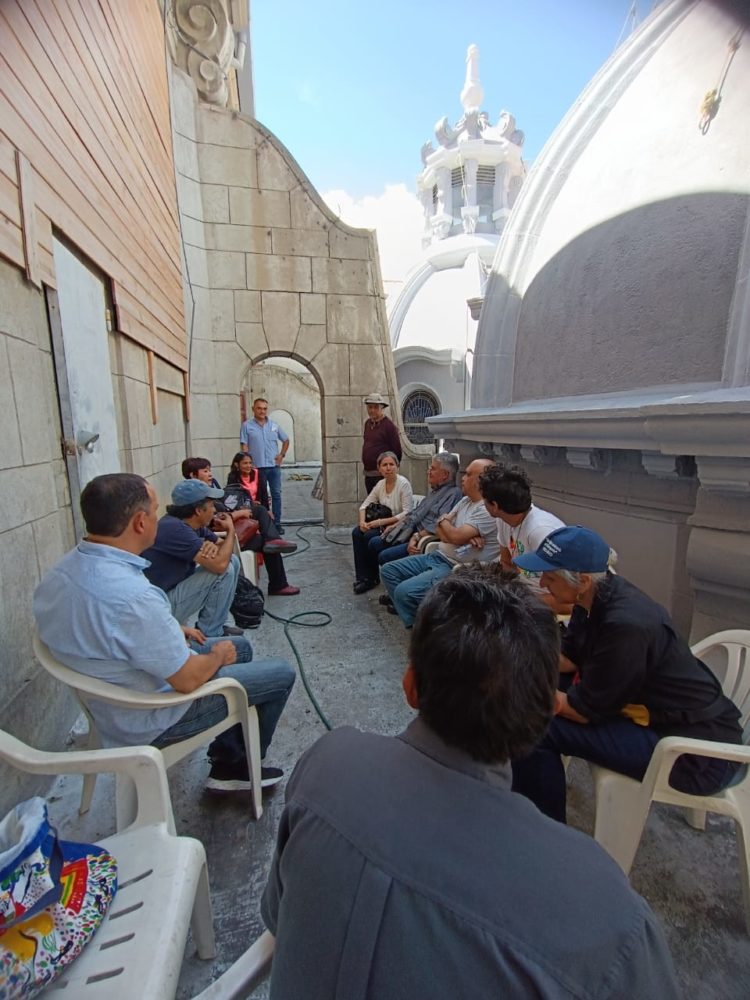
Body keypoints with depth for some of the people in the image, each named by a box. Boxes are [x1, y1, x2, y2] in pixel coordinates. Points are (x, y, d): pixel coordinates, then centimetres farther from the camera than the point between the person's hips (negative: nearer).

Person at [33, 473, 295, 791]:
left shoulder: (62, 571, -8)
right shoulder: (132, 595, -38)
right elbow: (188, 679, -28)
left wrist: (173, 632, 7)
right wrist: (218, 654, -8)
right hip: (150, 719, -8)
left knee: (240, 646, 22)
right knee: (281, 673, 3)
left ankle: (228, 757, 30)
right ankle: (235, 764, 26)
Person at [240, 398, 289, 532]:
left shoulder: (274, 425, 8)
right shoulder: (247, 426, -1)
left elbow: (286, 440, 19)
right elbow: (244, 447, -3)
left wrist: (282, 455, 7)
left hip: (274, 466, 3)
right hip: (257, 467, -2)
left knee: (276, 494, 4)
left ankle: (277, 523, 13)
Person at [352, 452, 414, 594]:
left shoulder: (404, 484, -15)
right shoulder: (380, 484, 4)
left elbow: (407, 514, -21)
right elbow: (365, 505, 8)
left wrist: (381, 521, -23)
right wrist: (362, 521, -12)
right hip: (383, 525, 7)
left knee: (369, 537, -25)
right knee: (357, 532, -15)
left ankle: (372, 577, -2)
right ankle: (363, 577, -8)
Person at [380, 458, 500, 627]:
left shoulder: (488, 509, -18)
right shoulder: (465, 500, 12)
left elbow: (456, 537, -25)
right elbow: (440, 531, 8)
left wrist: (443, 519, -2)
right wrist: (465, 535, -14)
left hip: (456, 568, -10)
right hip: (438, 556, 10)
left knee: (404, 591, -25)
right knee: (388, 570, 5)